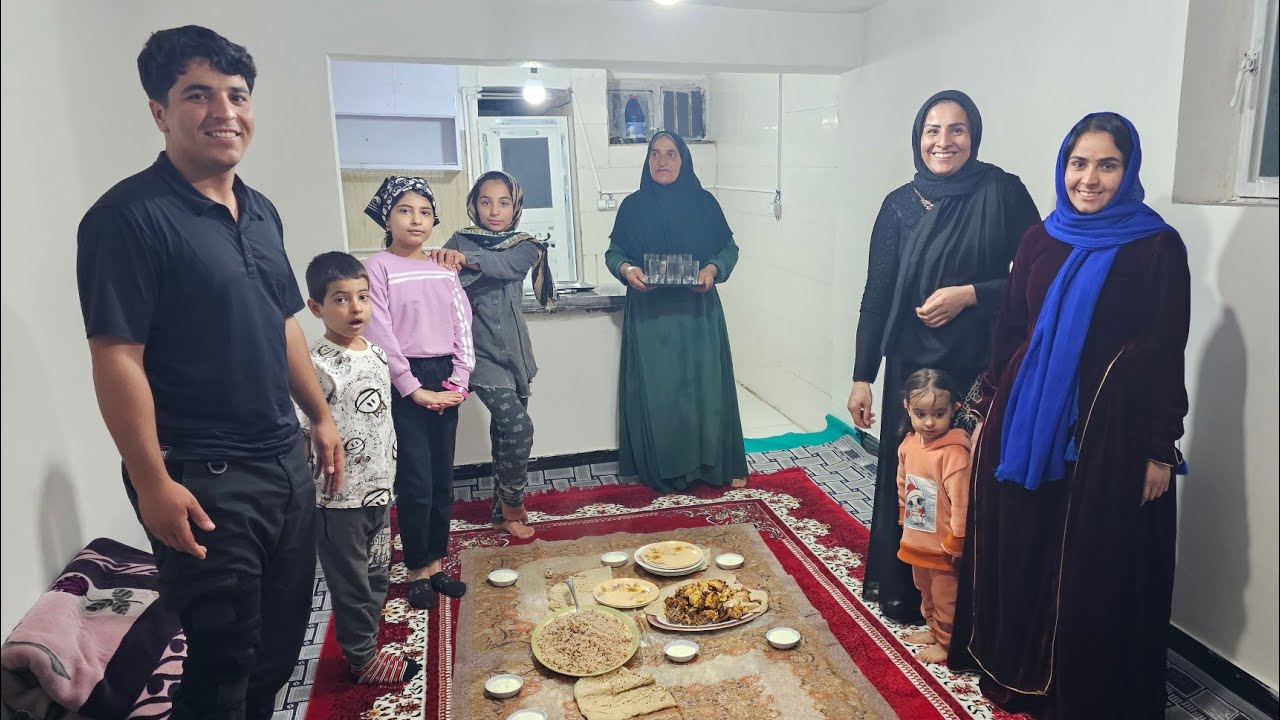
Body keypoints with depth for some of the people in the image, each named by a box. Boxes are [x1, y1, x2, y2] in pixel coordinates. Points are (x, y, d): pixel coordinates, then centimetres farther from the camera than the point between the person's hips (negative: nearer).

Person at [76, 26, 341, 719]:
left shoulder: (261, 212, 9)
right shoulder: (129, 216, -14)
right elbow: (117, 358, -17)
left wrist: (321, 416, 16)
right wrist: (153, 484, -18)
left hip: (286, 463, 7)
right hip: (203, 479, -7)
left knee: (281, 643, 21)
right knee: (224, 663, 9)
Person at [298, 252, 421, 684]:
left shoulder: (378, 354, 4)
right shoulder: (318, 364, -18)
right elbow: (302, 433, -18)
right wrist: (318, 484, -18)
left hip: (378, 490, 7)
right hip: (340, 499, -7)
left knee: (377, 575, 20)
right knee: (351, 583, 11)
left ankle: (364, 645, 38)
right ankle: (362, 659, 29)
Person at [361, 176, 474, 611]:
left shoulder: (445, 270, 10)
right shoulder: (377, 267, -4)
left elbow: (463, 326, 8)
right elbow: (382, 335, -10)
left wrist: (459, 380, -3)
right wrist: (414, 390, -13)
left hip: (444, 381, 5)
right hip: (404, 383, -5)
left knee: (442, 479, 10)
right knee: (416, 481, -2)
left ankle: (436, 564, 24)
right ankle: (417, 570, 16)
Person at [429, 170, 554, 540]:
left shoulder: (525, 245, 5)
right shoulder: (460, 241, 3)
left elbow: (506, 265, -18)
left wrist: (464, 259, -33)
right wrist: (443, 261, -32)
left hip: (513, 350, 3)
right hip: (480, 350, -3)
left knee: (505, 433, 11)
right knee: (518, 426, -16)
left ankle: (503, 509, 28)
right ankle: (512, 504, 6)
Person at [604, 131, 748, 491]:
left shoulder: (704, 202, 2)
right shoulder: (633, 206, 3)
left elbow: (729, 248, 7)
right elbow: (613, 252, 6)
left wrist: (712, 269, -13)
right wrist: (626, 269, -16)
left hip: (697, 311, 0)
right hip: (649, 314, 0)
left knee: (705, 386, 4)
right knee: (655, 391, 2)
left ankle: (719, 465, 19)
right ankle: (663, 469, 16)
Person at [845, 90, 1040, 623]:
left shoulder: (1002, 192, -4)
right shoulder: (900, 204, 3)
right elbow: (876, 295, 3)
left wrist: (970, 294, -17)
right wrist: (861, 377, 0)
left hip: (981, 367, -2)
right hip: (910, 365, 2)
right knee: (904, 479, 9)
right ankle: (899, 593, 29)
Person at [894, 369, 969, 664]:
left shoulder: (954, 453, -28)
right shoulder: (909, 443, -5)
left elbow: (961, 501, -25)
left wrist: (955, 543, -19)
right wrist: (903, 518, 16)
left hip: (942, 545, -7)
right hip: (916, 539, 7)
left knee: (945, 597, 15)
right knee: (925, 591, 27)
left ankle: (945, 643, 35)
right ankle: (932, 629, 48)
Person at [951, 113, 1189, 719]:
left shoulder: (1158, 247, -4)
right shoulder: (1039, 239, 7)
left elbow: (1167, 355, -5)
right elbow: (1009, 329, 9)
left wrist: (1161, 448, -6)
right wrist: (986, 411, 9)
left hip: (1109, 428, -4)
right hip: (1024, 422, 4)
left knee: (1093, 569, 7)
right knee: (1015, 552, 12)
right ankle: (1014, 669, 33)